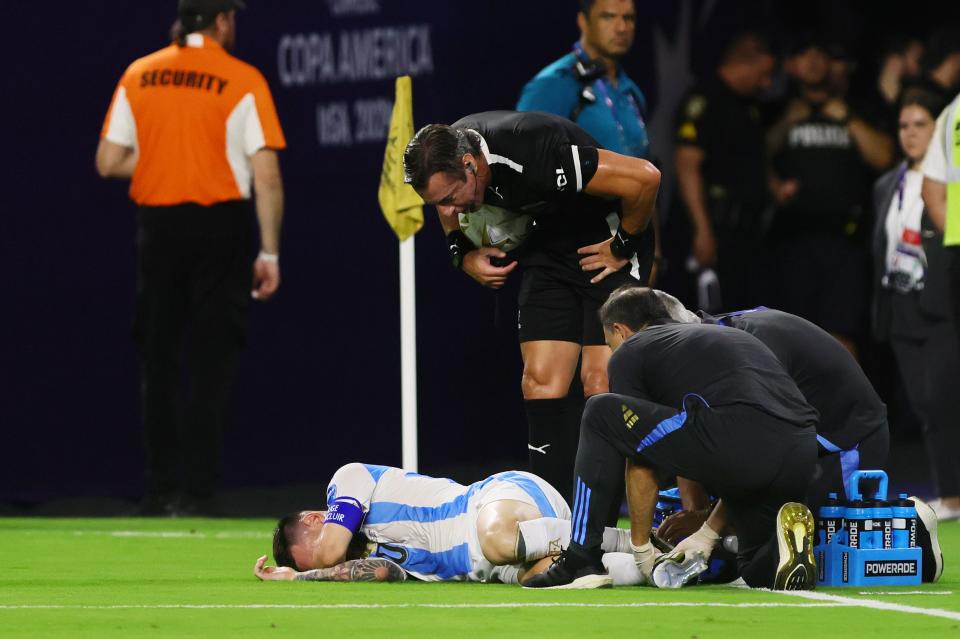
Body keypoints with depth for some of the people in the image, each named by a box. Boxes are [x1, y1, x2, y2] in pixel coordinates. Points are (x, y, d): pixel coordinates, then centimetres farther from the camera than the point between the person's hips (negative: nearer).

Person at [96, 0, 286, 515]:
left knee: (159, 361, 11)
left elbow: (108, 161, 4)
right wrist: (269, 252, -5)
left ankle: (160, 489, 12)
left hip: (156, 223, 3)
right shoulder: (243, 81, -6)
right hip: (222, 224, -3)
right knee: (211, 361, 0)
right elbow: (267, 175, -10)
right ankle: (196, 492, -4)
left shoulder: (137, 76, 4)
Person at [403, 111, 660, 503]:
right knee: (540, 380, -3)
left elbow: (644, 178, -32)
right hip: (548, 247, 7)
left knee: (600, 382, -14)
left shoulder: (534, 151, -35)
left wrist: (623, 247, -18)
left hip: (605, 243, -7)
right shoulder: (444, 157, -11)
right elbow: (449, 209, 16)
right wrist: (463, 254, -1)